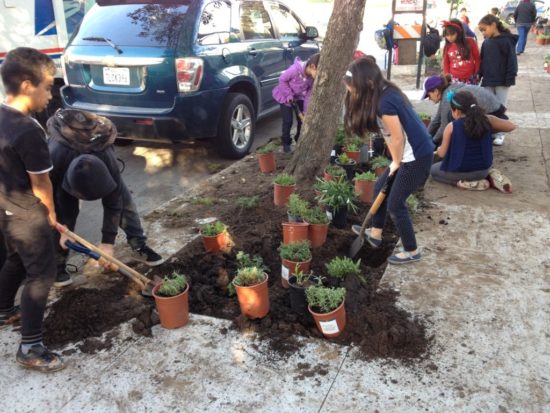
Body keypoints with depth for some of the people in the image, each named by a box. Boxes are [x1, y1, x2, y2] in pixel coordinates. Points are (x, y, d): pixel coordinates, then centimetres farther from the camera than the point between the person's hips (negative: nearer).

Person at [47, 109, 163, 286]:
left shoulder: (107, 159, -43)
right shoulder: (55, 158, -45)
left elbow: (113, 202, -33)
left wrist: (108, 243, -30)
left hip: (97, 149, 1)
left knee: (123, 198, -5)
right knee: (65, 211, -11)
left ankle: (139, 247, 8)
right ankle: (58, 263, 2)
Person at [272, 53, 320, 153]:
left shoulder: (314, 77, -21)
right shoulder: (295, 69, -38)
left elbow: (309, 94, -13)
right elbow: (282, 80, -21)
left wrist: (306, 112, -15)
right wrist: (289, 95, -22)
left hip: (300, 96, 5)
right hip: (285, 96, -4)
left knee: (302, 119, 3)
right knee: (288, 121, -6)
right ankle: (286, 143, 16)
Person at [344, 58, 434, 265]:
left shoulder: (385, 103, -25)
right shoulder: (385, 93, 5)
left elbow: (398, 138, -19)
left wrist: (396, 162, -3)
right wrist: (396, 161, 8)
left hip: (417, 157, -10)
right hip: (411, 154, 10)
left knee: (395, 203, 1)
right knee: (380, 187, 20)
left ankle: (412, 252, 16)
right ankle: (375, 234, 35)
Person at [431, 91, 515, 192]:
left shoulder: (451, 127, -16)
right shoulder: (487, 120, -8)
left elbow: (442, 154, -7)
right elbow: (511, 126, 6)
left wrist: (438, 150, 17)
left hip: (460, 172, -5)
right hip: (484, 170, 6)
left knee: (433, 170, 22)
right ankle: (491, 176, 9)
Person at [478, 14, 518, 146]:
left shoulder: (506, 40, -11)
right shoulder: (486, 42, 7)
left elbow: (511, 61, -11)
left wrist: (510, 79, -14)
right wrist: (479, 75, 8)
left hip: (502, 81, -5)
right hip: (488, 81, 5)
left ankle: (500, 134, 11)